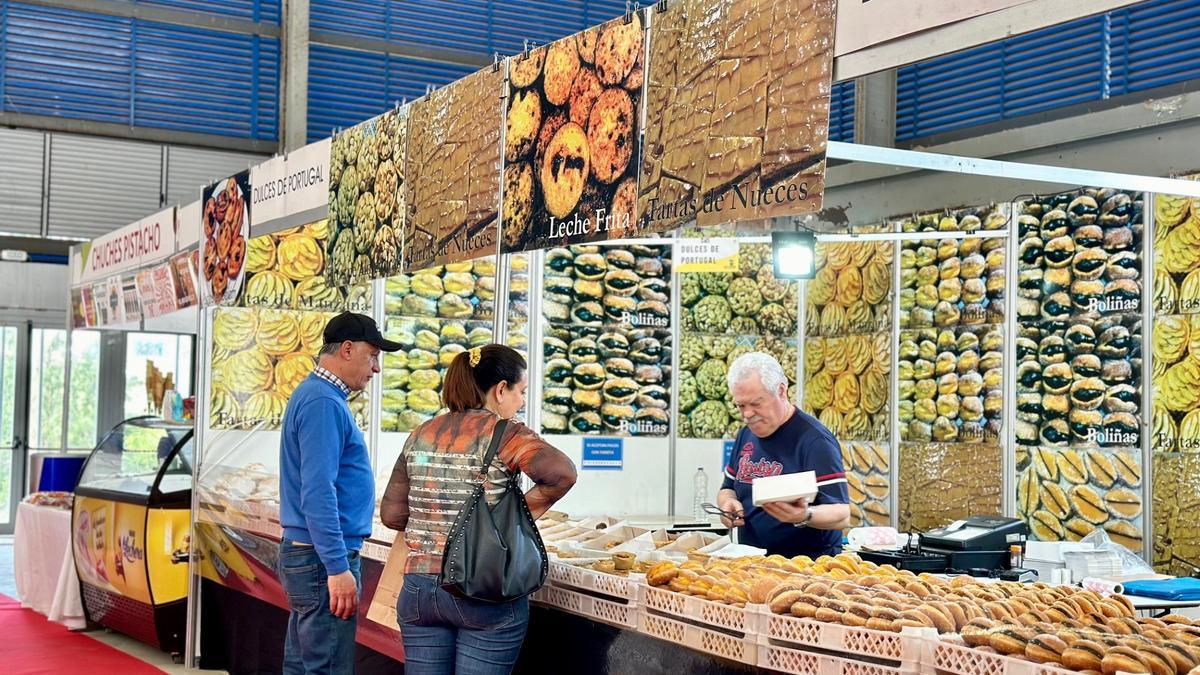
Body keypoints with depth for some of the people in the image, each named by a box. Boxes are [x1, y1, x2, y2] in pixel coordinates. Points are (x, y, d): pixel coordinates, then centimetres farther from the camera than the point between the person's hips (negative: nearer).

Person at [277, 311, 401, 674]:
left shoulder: (316, 395, 16)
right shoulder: (323, 403, -16)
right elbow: (317, 494, -23)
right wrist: (338, 567, -25)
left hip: (304, 553, 11)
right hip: (323, 561, -11)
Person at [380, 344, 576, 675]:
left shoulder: (421, 435, 9)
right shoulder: (503, 433, -8)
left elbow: (391, 513, 9)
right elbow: (562, 472, -25)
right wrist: (524, 512, -9)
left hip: (419, 588, 5)